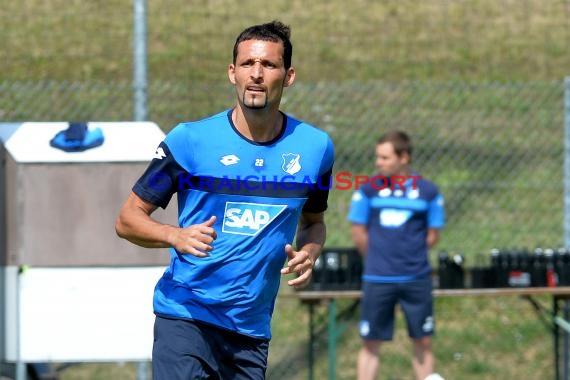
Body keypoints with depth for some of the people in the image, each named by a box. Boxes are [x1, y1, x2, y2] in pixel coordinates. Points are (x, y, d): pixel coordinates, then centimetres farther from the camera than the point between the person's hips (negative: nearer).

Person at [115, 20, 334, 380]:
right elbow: (128, 218, -1)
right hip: (185, 317, -4)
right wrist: (176, 236, -21)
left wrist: (309, 252, -1)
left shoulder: (315, 147, 4)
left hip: (252, 330, 4)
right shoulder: (189, 139, -6)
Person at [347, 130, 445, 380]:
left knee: (423, 342, 4)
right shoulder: (369, 189, -1)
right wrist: (378, 259, 9)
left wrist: (412, 258, 7)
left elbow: (432, 235, 7)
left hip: (416, 279, 0)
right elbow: (358, 232, 4)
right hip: (377, 280, 0)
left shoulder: (427, 191, 0)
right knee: (371, 343, 3)